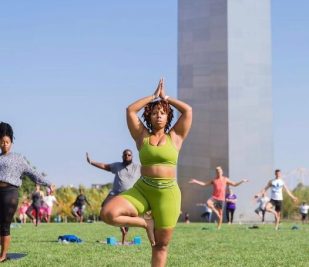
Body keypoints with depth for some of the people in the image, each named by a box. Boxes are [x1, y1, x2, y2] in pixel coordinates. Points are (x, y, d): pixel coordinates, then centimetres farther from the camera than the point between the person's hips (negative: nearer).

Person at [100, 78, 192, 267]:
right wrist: (154, 96, 12)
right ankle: (146, 223, 1)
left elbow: (188, 110, 3)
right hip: (141, 190, 1)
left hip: (168, 193, -1)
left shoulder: (175, 137, 7)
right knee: (108, 213, -22)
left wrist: (166, 98, 14)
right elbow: (130, 110, 5)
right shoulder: (142, 137, 9)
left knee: (161, 244, 3)